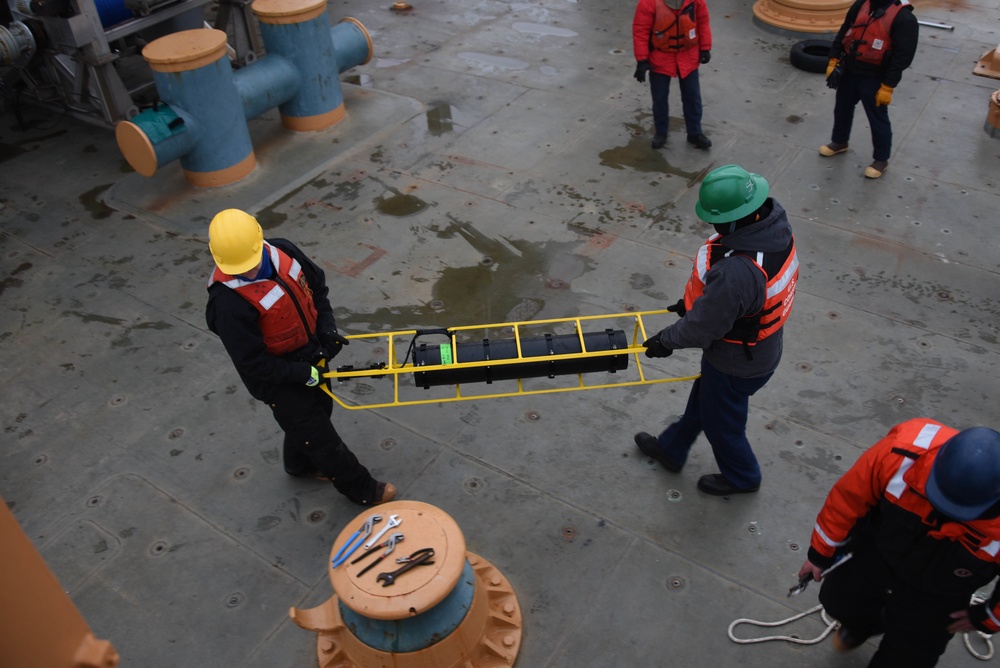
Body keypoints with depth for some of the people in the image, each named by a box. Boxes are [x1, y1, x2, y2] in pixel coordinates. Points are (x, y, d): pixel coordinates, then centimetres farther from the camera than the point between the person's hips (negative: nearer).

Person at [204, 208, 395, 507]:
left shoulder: (284, 252, -16)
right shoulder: (228, 303, -34)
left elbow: (317, 284, 4)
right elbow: (253, 364, -26)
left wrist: (327, 325, -8)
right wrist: (303, 373, -22)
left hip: (312, 356, 7)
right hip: (278, 379, -7)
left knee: (318, 410, 29)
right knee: (319, 434, 9)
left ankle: (300, 464, 59)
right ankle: (362, 490, 30)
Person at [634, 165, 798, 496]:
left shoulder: (736, 273, -44)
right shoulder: (773, 223, -16)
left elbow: (703, 327, -29)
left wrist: (665, 340, -11)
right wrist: (696, 300, 9)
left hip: (736, 364, -8)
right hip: (759, 346, 8)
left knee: (720, 421, 21)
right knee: (702, 398, 29)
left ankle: (741, 477, 50)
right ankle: (670, 449, 55)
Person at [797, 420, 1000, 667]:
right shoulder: (904, 452, -38)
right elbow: (849, 496, -19)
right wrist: (820, 551, -6)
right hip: (875, 554, 2)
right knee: (837, 598, 26)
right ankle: (863, 624, 62)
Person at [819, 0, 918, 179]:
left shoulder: (904, 17, -19)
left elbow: (902, 57, -19)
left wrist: (887, 87, -20)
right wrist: (834, 60, 4)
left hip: (875, 78, -6)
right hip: (849, 71, 6)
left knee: (878, 119, 6)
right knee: (842, 108, 23)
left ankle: (881, 159, 23)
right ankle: (839, 142, 47)